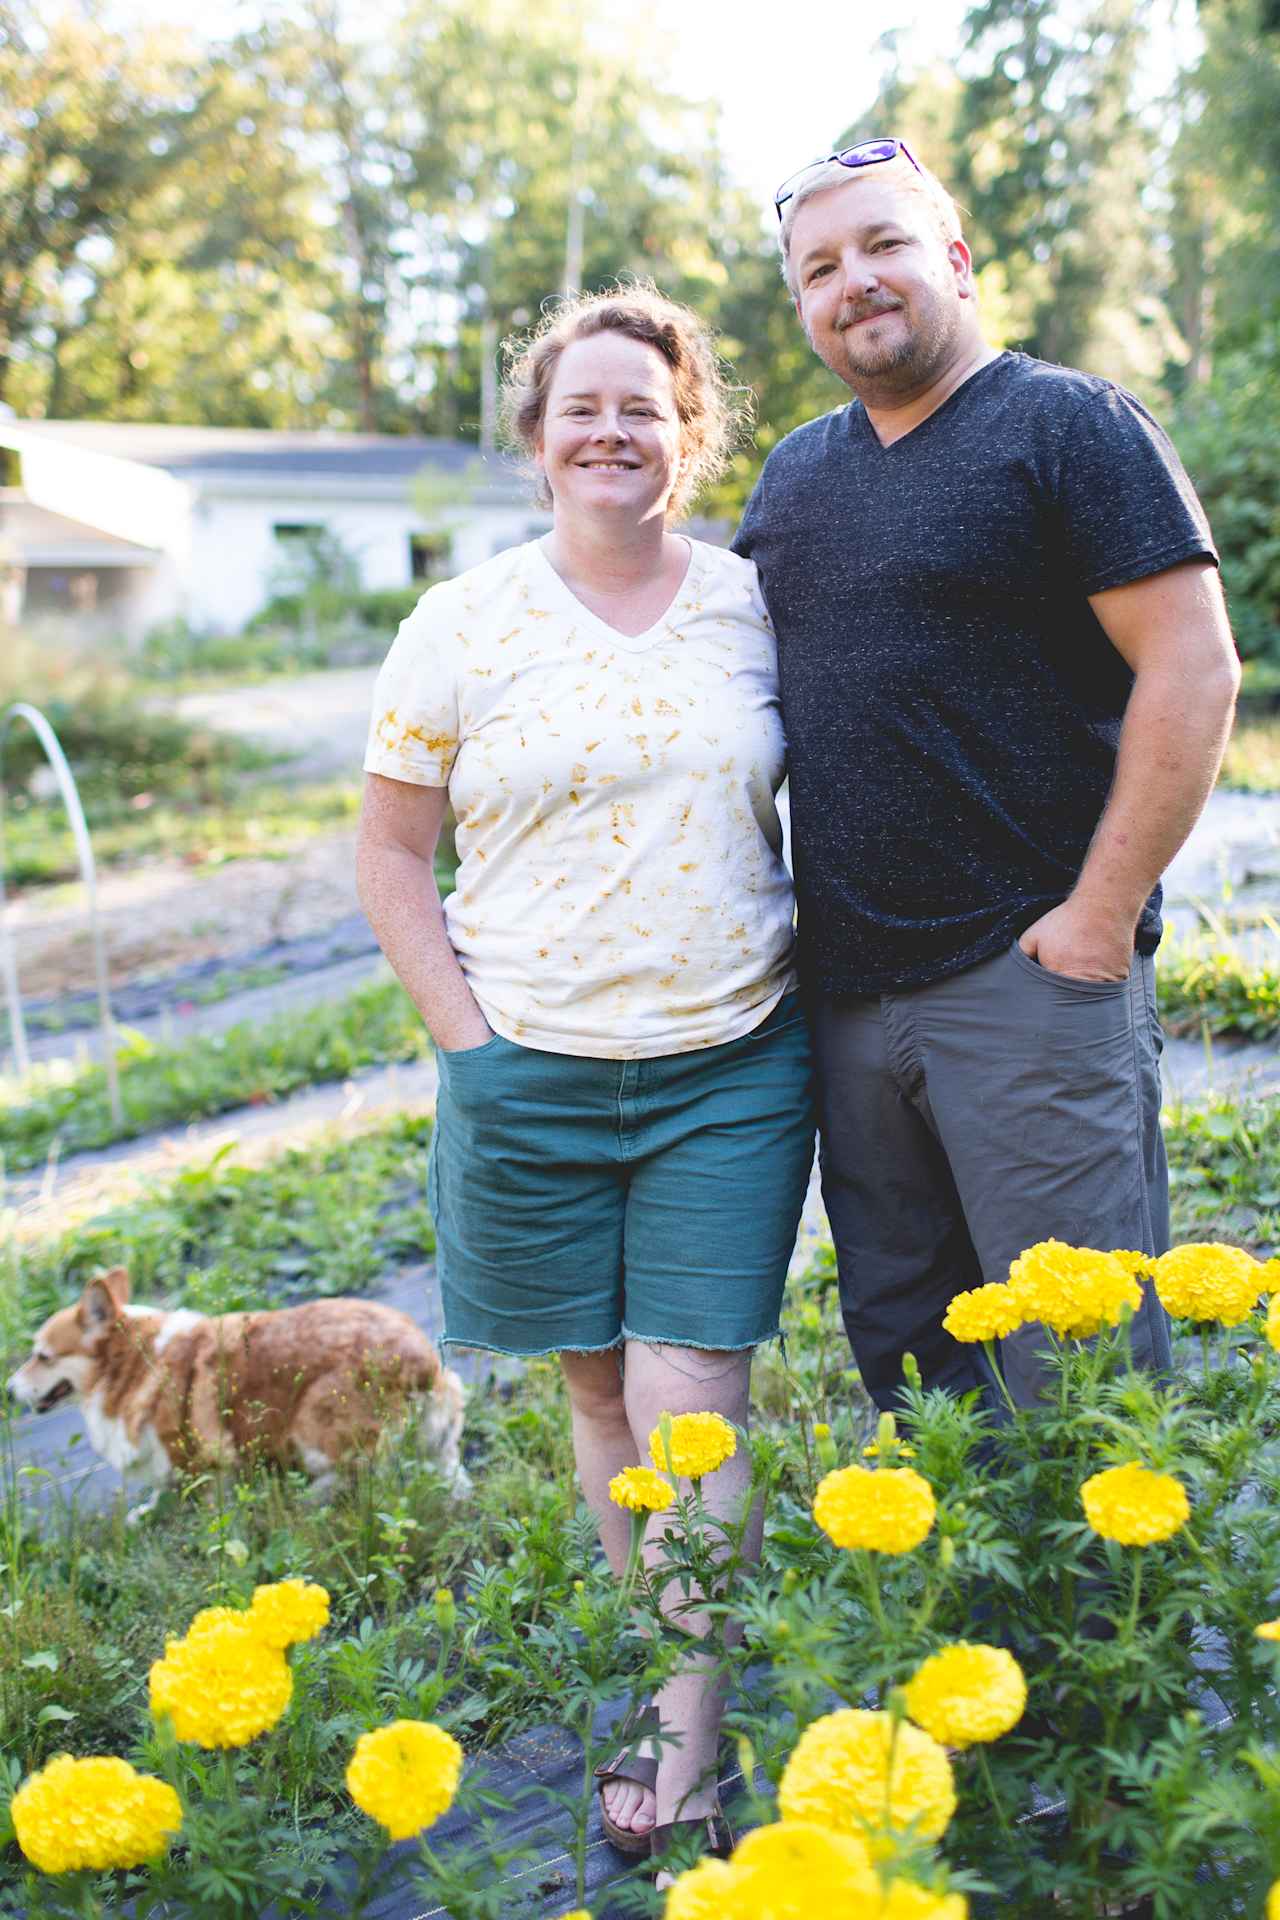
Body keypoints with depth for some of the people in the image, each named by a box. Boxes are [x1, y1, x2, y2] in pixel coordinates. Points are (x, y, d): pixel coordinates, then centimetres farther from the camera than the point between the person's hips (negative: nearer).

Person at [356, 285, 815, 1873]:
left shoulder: (756, 606, 2)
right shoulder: (463, 626, 0)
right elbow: (390, 854, 4)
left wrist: (812, 990, 5)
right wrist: (466, 1040, -4)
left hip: (730, 1072, 0)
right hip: (532, 1075, 1)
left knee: (689, 1400, -3)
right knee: (600, 1396, 12)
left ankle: (688, 1745, 9)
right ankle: (661, 1668, 31)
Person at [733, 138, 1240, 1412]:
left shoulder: (1068, 424, -3)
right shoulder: (793, 473, 16)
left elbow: (1193, 671, -10)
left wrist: (1099, 917, -15)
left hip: (1027, 977, -6)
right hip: (844, 994, 7)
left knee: (1074, 1377, -3)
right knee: (898, 1352, 14)